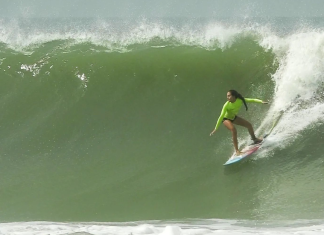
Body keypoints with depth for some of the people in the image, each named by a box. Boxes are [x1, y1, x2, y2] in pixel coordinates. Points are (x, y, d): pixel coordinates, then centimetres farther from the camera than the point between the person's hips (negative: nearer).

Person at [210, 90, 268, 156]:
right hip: (226, 119, -6)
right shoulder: (226, 105, -33)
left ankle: (254, 139, 35)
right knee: (233, 130, -30)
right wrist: (216, 128, -32)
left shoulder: (240, 100, -23)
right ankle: (237, 151, -26)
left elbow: (251, 100, -19)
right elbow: (221, 116, -32)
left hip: (234, 117, 6)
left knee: (249, 125, 6)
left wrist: (261, 101, -32)